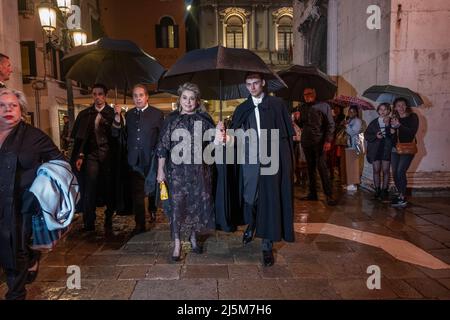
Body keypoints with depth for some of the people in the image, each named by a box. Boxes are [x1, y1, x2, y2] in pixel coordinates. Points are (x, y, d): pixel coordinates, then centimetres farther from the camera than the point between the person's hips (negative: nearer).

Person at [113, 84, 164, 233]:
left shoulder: (157, 114, -2)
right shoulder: (129, 115, 7)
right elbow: (117, 134, 0)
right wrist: (117, 117, -12)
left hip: (151, 160, -2)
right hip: (135, 160, 2)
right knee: (137, 193, 3)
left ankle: (153, 210, 44)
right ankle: (140, 225, 12)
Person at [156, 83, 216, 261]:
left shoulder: (204, 119, 5)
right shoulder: (172, 120, 4)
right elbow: (162, 146, 4)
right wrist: (160, 171, 1)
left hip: (199, 170, 1)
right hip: (177, 170, -1)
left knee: (197, 203, 8)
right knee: (177, 205, -2)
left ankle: (193, 237, 29)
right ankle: (177, 244, 8)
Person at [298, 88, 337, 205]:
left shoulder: (324, 106, 3)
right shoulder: (302, 108, 15)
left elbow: (330, 124, -1)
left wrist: (328, 140, -11)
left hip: (319, 141, -4)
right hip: (306, 142, 5)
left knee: (321, 167, -11)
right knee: (310, 168, 6)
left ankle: (329, 195, -7)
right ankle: (312, 193, 11)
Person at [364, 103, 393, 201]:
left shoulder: (391, 121, 1)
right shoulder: (374, 122, 8)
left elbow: (393, 135, -11)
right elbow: (366, 135, 6)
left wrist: (387, 125, -23)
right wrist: (375, 136, -10)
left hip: (387, 149, -2)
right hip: (375, 149, 2)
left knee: (385, 171, 1)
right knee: (376, 170, 4)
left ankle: (384, 191, 10)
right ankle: (377, 191, 14)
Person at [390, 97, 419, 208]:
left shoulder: (413, 117, -2)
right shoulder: (394, 118, 11)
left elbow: (412, 132, -16)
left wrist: (399, 126, -26)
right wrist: (391, 131, -8)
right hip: (395, 149, 5)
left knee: (400, 172, -15)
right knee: (395, 173, 3)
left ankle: (403, 198, -7)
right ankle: (401, 195, 16)